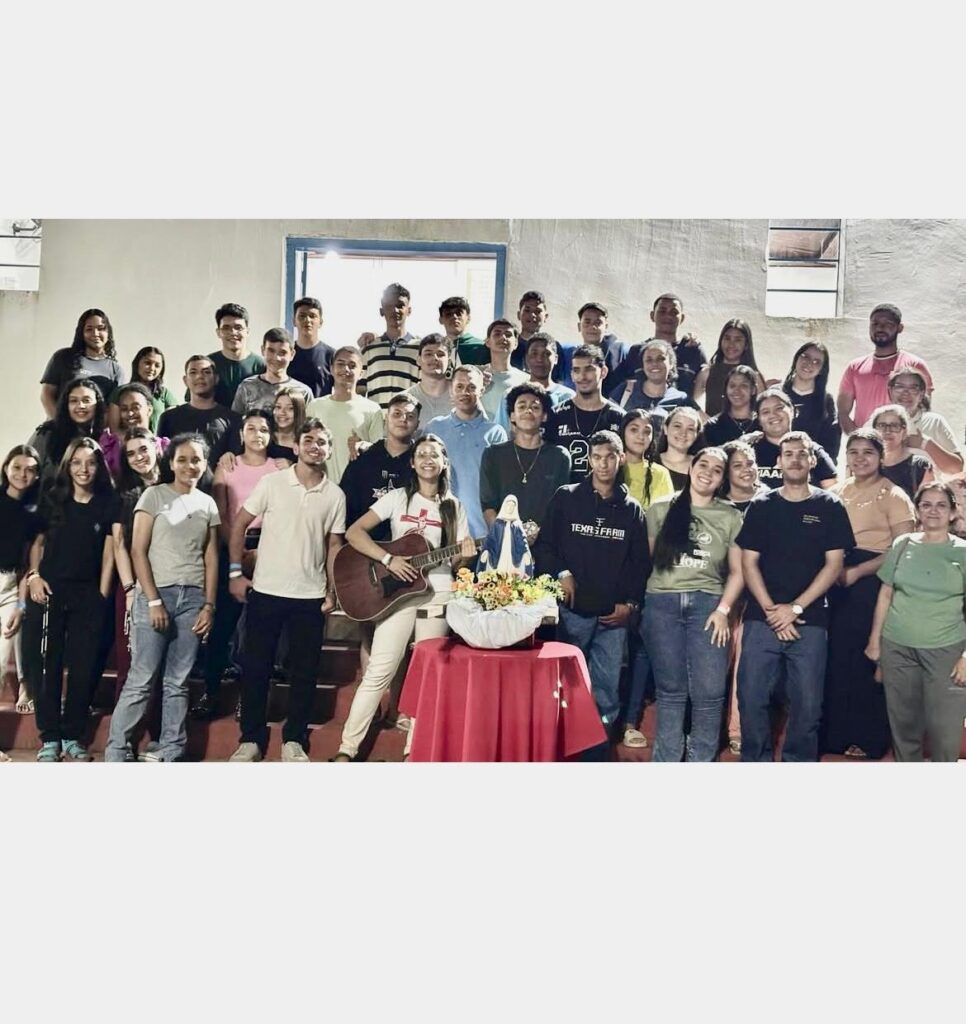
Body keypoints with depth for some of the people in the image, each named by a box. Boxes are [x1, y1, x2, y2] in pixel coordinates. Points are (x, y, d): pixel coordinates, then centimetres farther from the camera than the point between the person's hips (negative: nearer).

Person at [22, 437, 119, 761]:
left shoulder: (108, 504, 3)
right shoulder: (51, 498, 5)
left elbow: (109, 553, 2)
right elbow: (37, 542, 10)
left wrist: (102, 594, -3)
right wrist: (33, 575, -5)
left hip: (88, 595, 0)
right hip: (48, 591, 0)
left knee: (84, 667, 3)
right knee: (46, 664, 1)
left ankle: (73, 737, 15)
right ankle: (49, 738, 10)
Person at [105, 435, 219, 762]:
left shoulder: (208, 504, 11)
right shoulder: (154, 495, 1)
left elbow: (211, 558, 11)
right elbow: (138, 551, -5)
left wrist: (209, 604, 3)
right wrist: (154, 601, -11)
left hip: (193, 597, 3)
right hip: (156, 593, -3)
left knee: (177, 682, 6)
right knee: (140, 680, -4)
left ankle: (170, 752, 13)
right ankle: (116, 752, 5)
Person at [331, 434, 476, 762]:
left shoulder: (454, 506, 7)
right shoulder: (398, 498, 0)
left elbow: (455, 557, 9)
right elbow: (353, 533, -7)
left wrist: (465, 555, -14)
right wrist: (388, 559, -18)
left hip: (438, 594, 2)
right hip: (397, 590, -2)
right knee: (379, 671, -5)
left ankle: (415, 748, 17)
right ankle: (347, 747, 3)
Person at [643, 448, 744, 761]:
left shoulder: (730, 517, 8)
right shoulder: (660, 509, 7)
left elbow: (738, 570, 8)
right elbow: (645, 558, 7)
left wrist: (723, 609, -4)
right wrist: (640, 603, -1)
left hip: (707, 603, 0)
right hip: (662, 602, 0)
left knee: (709, 692, -3)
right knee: (670, 690, 6)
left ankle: (701, 760, 12)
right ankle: (666, 760, 16)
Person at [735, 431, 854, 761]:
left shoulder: (830, 507, 4)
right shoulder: (761, 506, 7)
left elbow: (834, 565, -1)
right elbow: (748, 563, 3)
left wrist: (795, 607, -9)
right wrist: (770, 609, -8)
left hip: (809, 622, -1)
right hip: (761, 619, 1)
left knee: (807, 703, 4)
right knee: (752, 697, 1)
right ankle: (755, 762, 16)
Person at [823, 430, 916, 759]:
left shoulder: (893, 495, -5)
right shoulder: (838, 492, 11)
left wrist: (857, 571, -16)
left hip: (873, 582, -5)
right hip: (836, 580, 5)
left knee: (867, 658, 1)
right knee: (836, 656, 6)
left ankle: (868, 738, 15)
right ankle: (834, 733, 19)